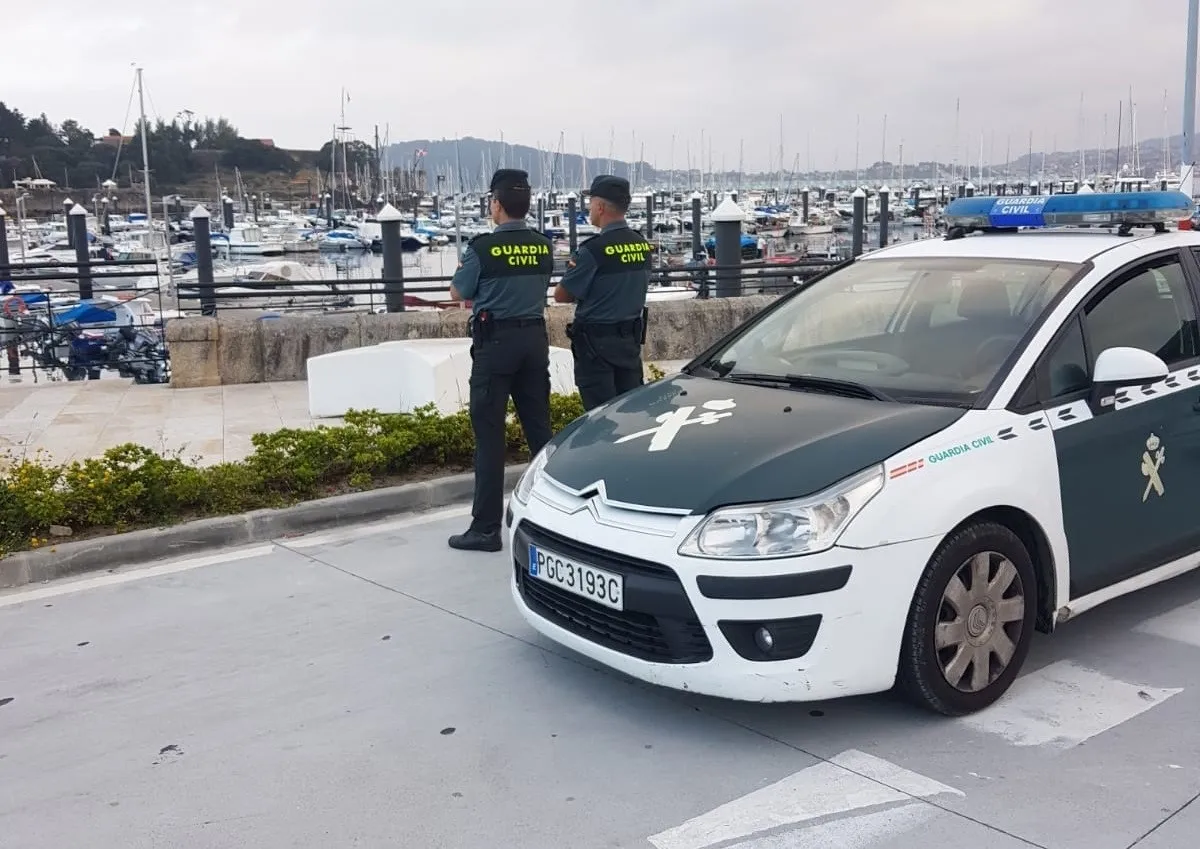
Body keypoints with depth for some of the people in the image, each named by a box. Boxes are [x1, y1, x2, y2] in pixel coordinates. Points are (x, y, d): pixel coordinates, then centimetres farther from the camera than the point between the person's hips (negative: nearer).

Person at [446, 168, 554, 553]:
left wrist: (471, 280, 22)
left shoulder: (483, 247, -12)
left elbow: (458, 293, 1)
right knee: (539, 427, 12)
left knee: (490, 433, -2)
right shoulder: (543, 246, 5)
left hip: (496, 340, -5)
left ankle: (486, 528, -1)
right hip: (535, 338, 5)